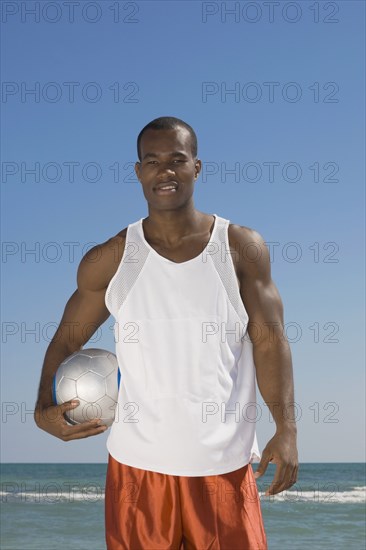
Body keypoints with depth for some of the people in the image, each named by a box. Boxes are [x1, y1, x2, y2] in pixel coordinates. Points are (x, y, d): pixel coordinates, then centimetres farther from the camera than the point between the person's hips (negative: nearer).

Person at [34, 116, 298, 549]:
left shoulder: (242, 249, -2)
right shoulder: (109, 260, 0)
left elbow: (269, 342, -2)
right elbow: (67, 340, 8)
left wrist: (286, 429, -13)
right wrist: (44, 410, -9)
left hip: (225, 462, 0)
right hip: (137, 464, 1)